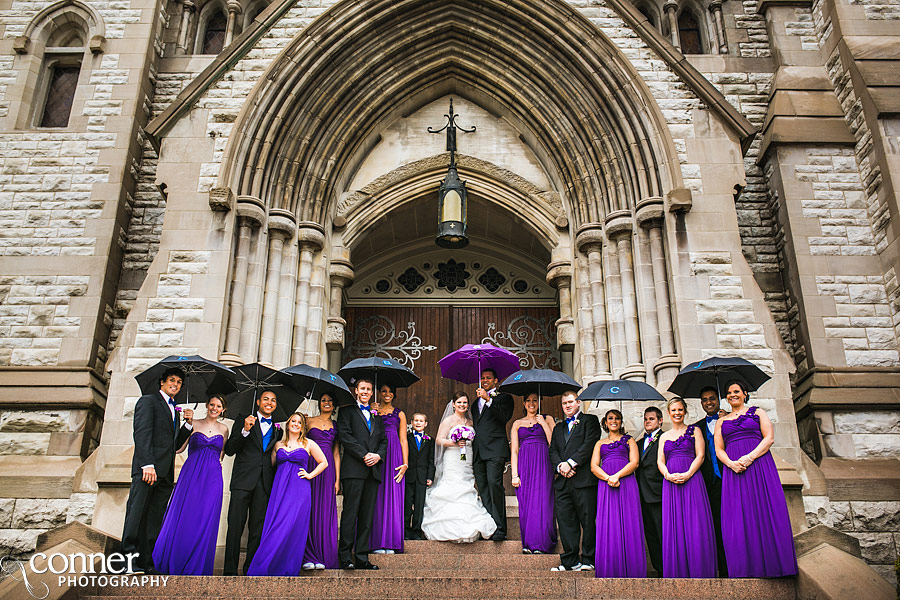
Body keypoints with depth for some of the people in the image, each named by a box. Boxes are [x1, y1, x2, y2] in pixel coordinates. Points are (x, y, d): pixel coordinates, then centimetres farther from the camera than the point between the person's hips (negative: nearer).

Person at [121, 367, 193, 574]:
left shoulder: (175, 410, 25)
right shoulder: (148, 401, 4)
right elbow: (142, 434, -10)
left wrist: (188, 424, 8)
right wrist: (147, 464, -21)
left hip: (166, 473, 7)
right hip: (147, 469, -7)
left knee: (155, 520, 3)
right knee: (137, 514, -9)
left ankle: (147, 563, 3)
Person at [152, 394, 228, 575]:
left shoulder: (223, 429, 12)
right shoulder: (194, 424, 5)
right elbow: (179, 447, 0)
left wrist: (217, 461, 4)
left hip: (212, 478, 1)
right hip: (191, 474, -1)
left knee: (205, 521, 0)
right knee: (183, 517, -3)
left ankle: (196, 566, 9)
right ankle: (175, 562, 10)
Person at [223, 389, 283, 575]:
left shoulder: (277, 430, 18)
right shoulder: (243, 421, 8)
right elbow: (229, 450, -3)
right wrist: (245, 431, -15)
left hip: (265, 484, 3)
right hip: (243, 480, -3)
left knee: (258, 529, 4)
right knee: (235, 527, -5)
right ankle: (230, 570, 2)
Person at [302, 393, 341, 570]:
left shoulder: (336, 426, 13)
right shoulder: (309, 422, 9)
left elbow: (336, 453, 11)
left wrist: (337, 478, 4)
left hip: (328, 469, 2)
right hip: (310, 468, -1)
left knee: (326, 511, 1)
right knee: (310, 509, -2)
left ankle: (323, 557, 5)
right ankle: (309, 557, 3)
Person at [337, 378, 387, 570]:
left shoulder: (377, 416, 23)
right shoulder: (347, 411, 6)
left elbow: (383, 440, 18)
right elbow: (345, 435, -6)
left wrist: (378, 455, -3)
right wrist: (364, 455, -13)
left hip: (373, 470, 5)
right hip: (354, 469, -5)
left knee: (367, 515, 4)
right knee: (350, 513, -6)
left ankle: (362, 557, 8)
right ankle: (345, 557, 0)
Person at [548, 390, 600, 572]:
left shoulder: (590, 421, 6)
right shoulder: (558, 428, 24)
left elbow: (589, 444, -8)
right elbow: (553, 451, 15)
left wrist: (570, 463, -14)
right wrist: (560, 466, -6)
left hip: (584, 480, -5)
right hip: (563, 482, 5)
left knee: (588, 521, -2)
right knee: (565, 521, 4)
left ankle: (588, 560, 7)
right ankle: (570, 561, 10)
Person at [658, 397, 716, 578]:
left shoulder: (694, 431, 10)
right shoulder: (664, 436, 18)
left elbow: (700, 455, 0)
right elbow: (660, 461, 11)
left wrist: (687, 474, -14)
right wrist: (668, 475, -9)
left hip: (691, 480, -3)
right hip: (670, 483, 3)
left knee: (695, 526, -8)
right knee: (674, 527, 0)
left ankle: (698, 571, -5)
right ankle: (677, 572, 4)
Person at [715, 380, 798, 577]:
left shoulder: (758, 412, 12)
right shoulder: (722, 421, 20)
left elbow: (769, 438, 0)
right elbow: (719, 449, 12)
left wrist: (750, 457, -14)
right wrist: (730, 463, -10)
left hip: (759, 465, -2)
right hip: (733, 470, 3)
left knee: (764, 513, -9)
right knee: (738, 518, -4)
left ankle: (770, 566, -4)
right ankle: (747, 568, -2)